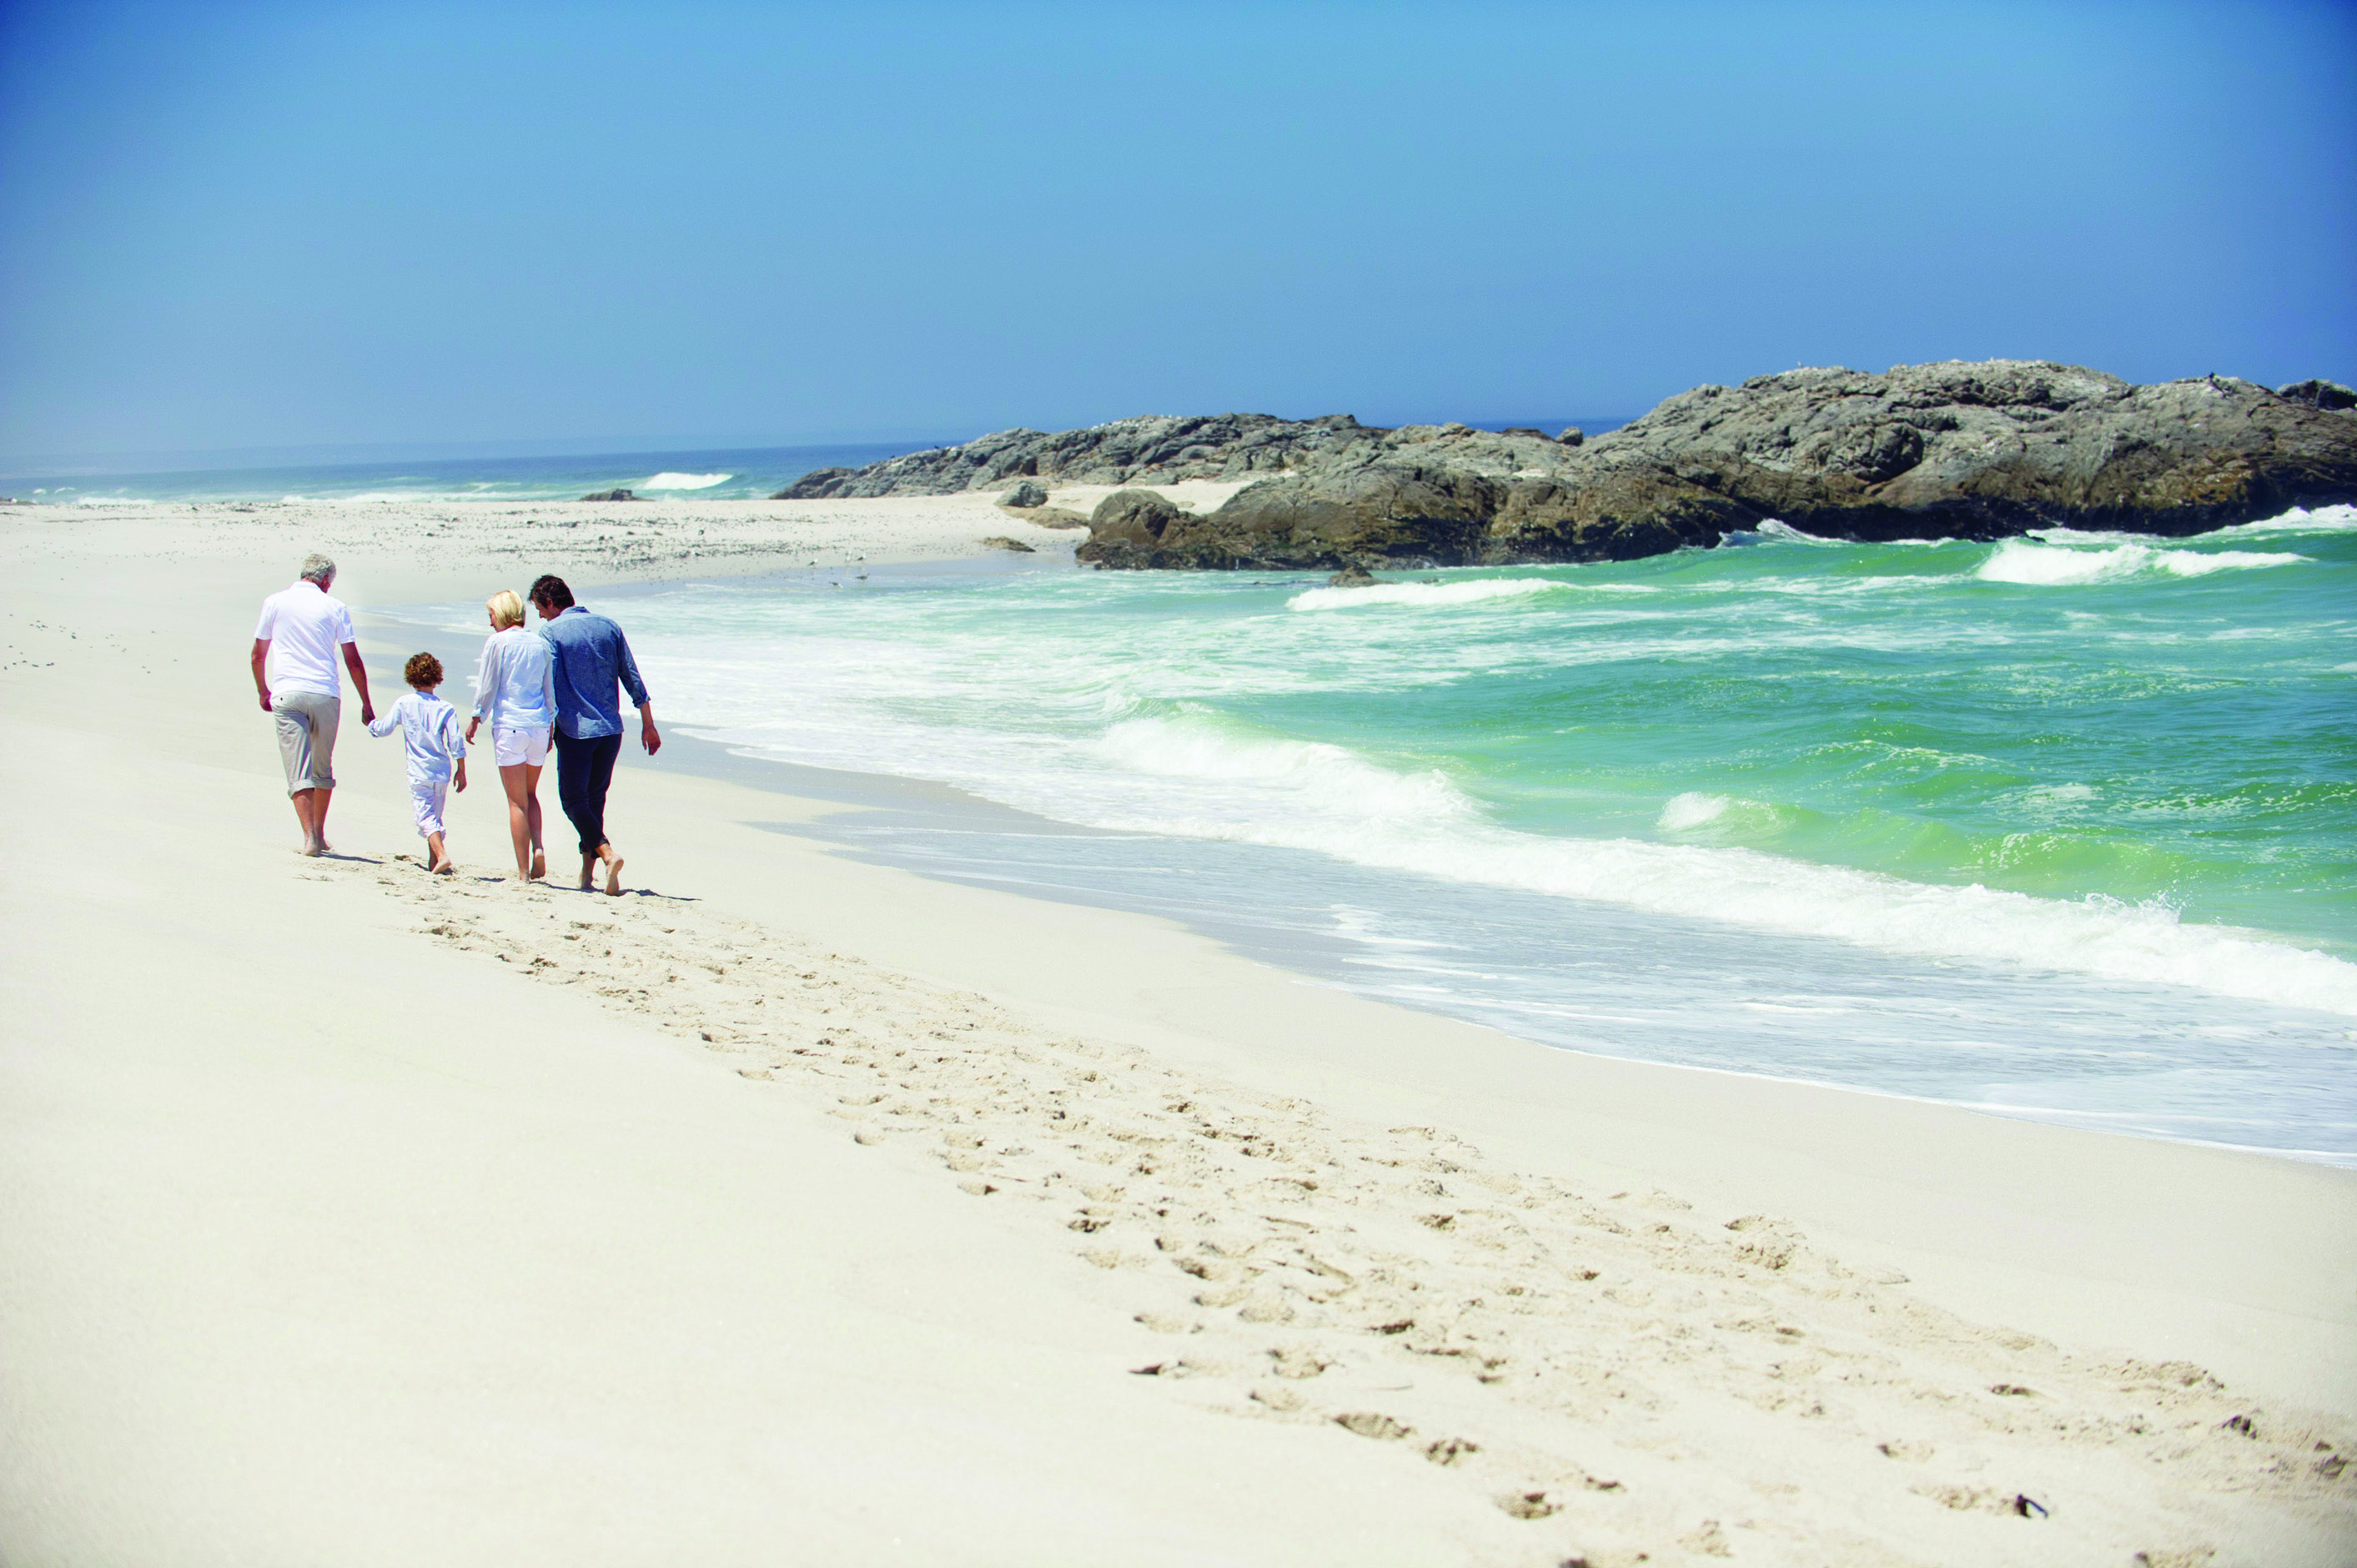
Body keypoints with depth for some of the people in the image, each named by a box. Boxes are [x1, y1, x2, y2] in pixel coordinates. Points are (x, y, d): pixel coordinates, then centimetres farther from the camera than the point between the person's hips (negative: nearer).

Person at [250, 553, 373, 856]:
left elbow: (258, 655, 12)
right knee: (323, 769, 17)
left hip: (286, 694, 0)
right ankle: (320, 835, 23)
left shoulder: (275, 602, 7)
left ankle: (309, 837, -17)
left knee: (299, 772, -4)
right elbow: (353, 661, 3)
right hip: (326, 694, 0)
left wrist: (263, 692, 27)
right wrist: (366, 705, 10)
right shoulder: (334, 607, 4)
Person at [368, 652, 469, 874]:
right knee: (435, 816, 18)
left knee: (426, 816, -7)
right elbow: (456, 744, -3)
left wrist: (371, 724, 29)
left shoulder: (403, 704, -3)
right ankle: (435, 862, 22)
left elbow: (382, 730, 6)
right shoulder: (446, 709, 0)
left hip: (419, 773, -3)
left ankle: (442, 855, -27)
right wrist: (461, 770, 7)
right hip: (443, 772, 3)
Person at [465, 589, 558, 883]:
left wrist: (475, 720, 10)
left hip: (509, 726, -4)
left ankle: (523, 872, 1)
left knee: (517, 801, 1)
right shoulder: (540, 645, 10)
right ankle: (537, 848, -3)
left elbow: (487, 687, -2)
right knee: (530, 795, 20)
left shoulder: (497, 642, -4)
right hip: (538, 726, 4)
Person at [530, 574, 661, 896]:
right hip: (611, 729, 5)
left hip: (575, 729, -5)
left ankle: (607, 853, -20)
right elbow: (633, 679, 8)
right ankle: (587, 871, 15)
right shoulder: (607, 627, 8)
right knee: (594, 799, 15)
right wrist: (648, 725, 13)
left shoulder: (550, 631, -6)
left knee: (573, 800, 2)